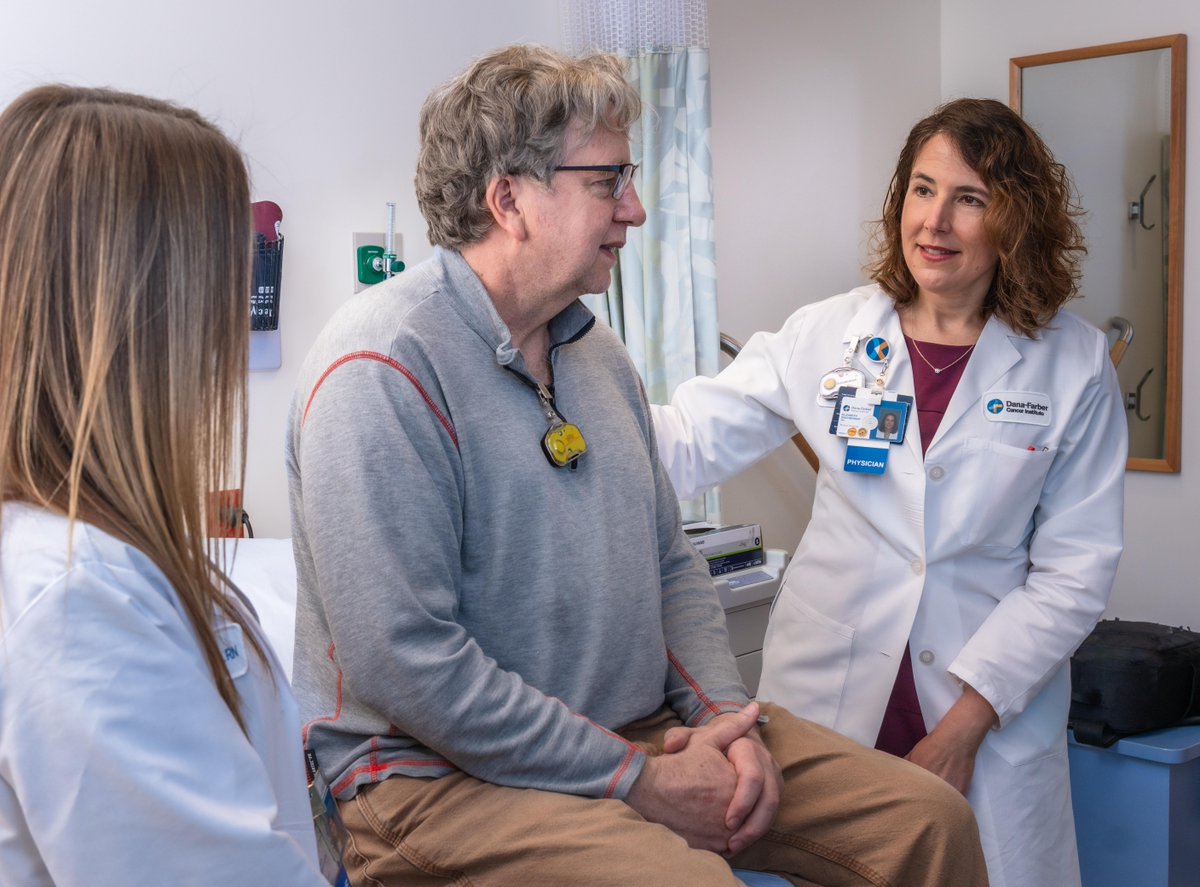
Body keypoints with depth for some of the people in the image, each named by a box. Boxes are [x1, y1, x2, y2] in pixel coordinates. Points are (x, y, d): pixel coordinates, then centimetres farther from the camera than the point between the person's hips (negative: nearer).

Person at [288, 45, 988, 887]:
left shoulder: (597, 351, 11)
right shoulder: (381, 367, -17)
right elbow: (409, 663, -22)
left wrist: (727, 716, -2)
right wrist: (639, 785, -18)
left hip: (652, 731, 8)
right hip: (447, 775, -7)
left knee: (931, 819, -1)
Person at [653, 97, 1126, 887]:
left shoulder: (1074, 366, -3)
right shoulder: (828, 335, -1)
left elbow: (1075, 571, -5)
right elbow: (687, 442, -4)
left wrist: (967, 719, -11)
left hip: (994, 716, 0)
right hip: (829, 702, 1)